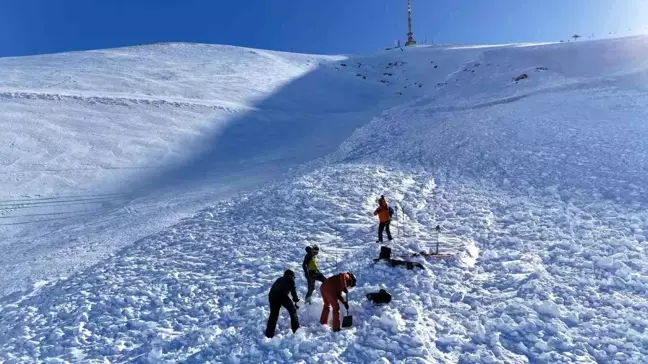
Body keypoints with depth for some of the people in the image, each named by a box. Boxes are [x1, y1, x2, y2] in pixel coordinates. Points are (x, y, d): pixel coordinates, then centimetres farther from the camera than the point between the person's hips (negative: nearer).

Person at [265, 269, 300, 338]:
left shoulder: (279, 279, 38)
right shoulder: (290, 278, 23)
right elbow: (293, 289, 10)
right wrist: (295, 299, 17)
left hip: (272, 295, 5)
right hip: (282, 294, -5)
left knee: (273, 314, 17)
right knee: (293, 310, 13)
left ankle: (269, 334, 15)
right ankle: (296, 329, 13)